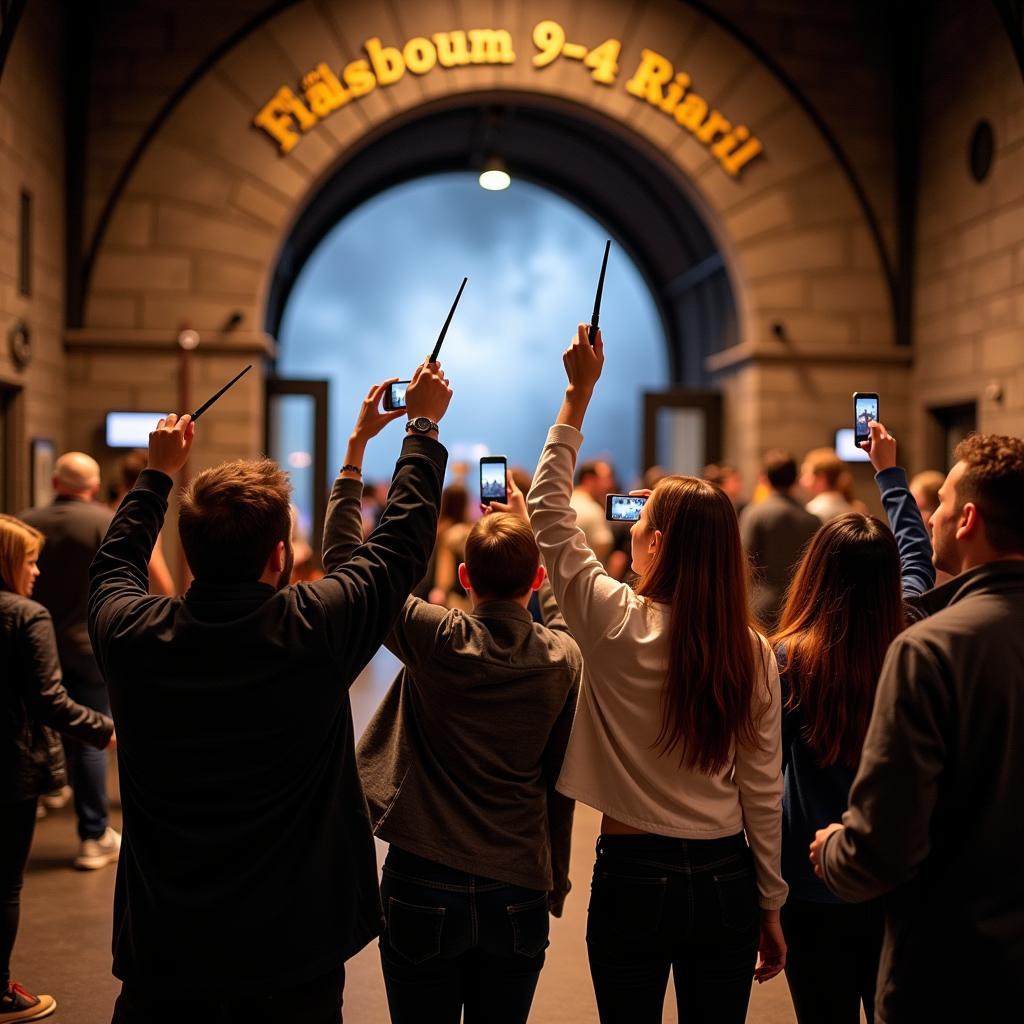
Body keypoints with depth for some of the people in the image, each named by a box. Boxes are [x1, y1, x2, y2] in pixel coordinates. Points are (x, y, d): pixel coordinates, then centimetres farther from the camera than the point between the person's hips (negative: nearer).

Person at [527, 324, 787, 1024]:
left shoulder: (616, 623, -15)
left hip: (635, 877, -3)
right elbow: (764, 792, -2)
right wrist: (770, 908, 9)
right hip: (727, 881, 3)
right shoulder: (754, 653, -7)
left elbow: (548, 505, -4)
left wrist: (580, 392, -2)